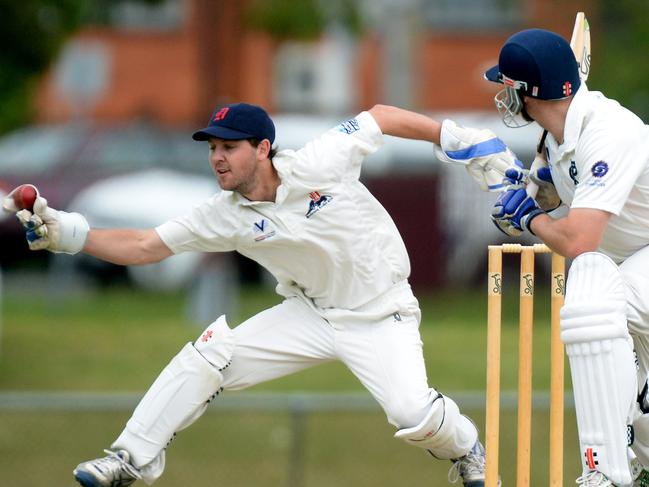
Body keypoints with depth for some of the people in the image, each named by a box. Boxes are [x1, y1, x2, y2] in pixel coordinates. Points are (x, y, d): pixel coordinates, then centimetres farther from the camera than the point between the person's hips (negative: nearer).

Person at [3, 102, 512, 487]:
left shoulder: (318, 164, -22)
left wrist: (457, 139, -11)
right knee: (208, 354, -11)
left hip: (380, 315, -4)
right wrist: (64, 233, -23)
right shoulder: (225, 216, -11)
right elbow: (143, 247, -10)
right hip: (311, 313, 4)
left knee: (414, 414, -24)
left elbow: (379, 117, -10)